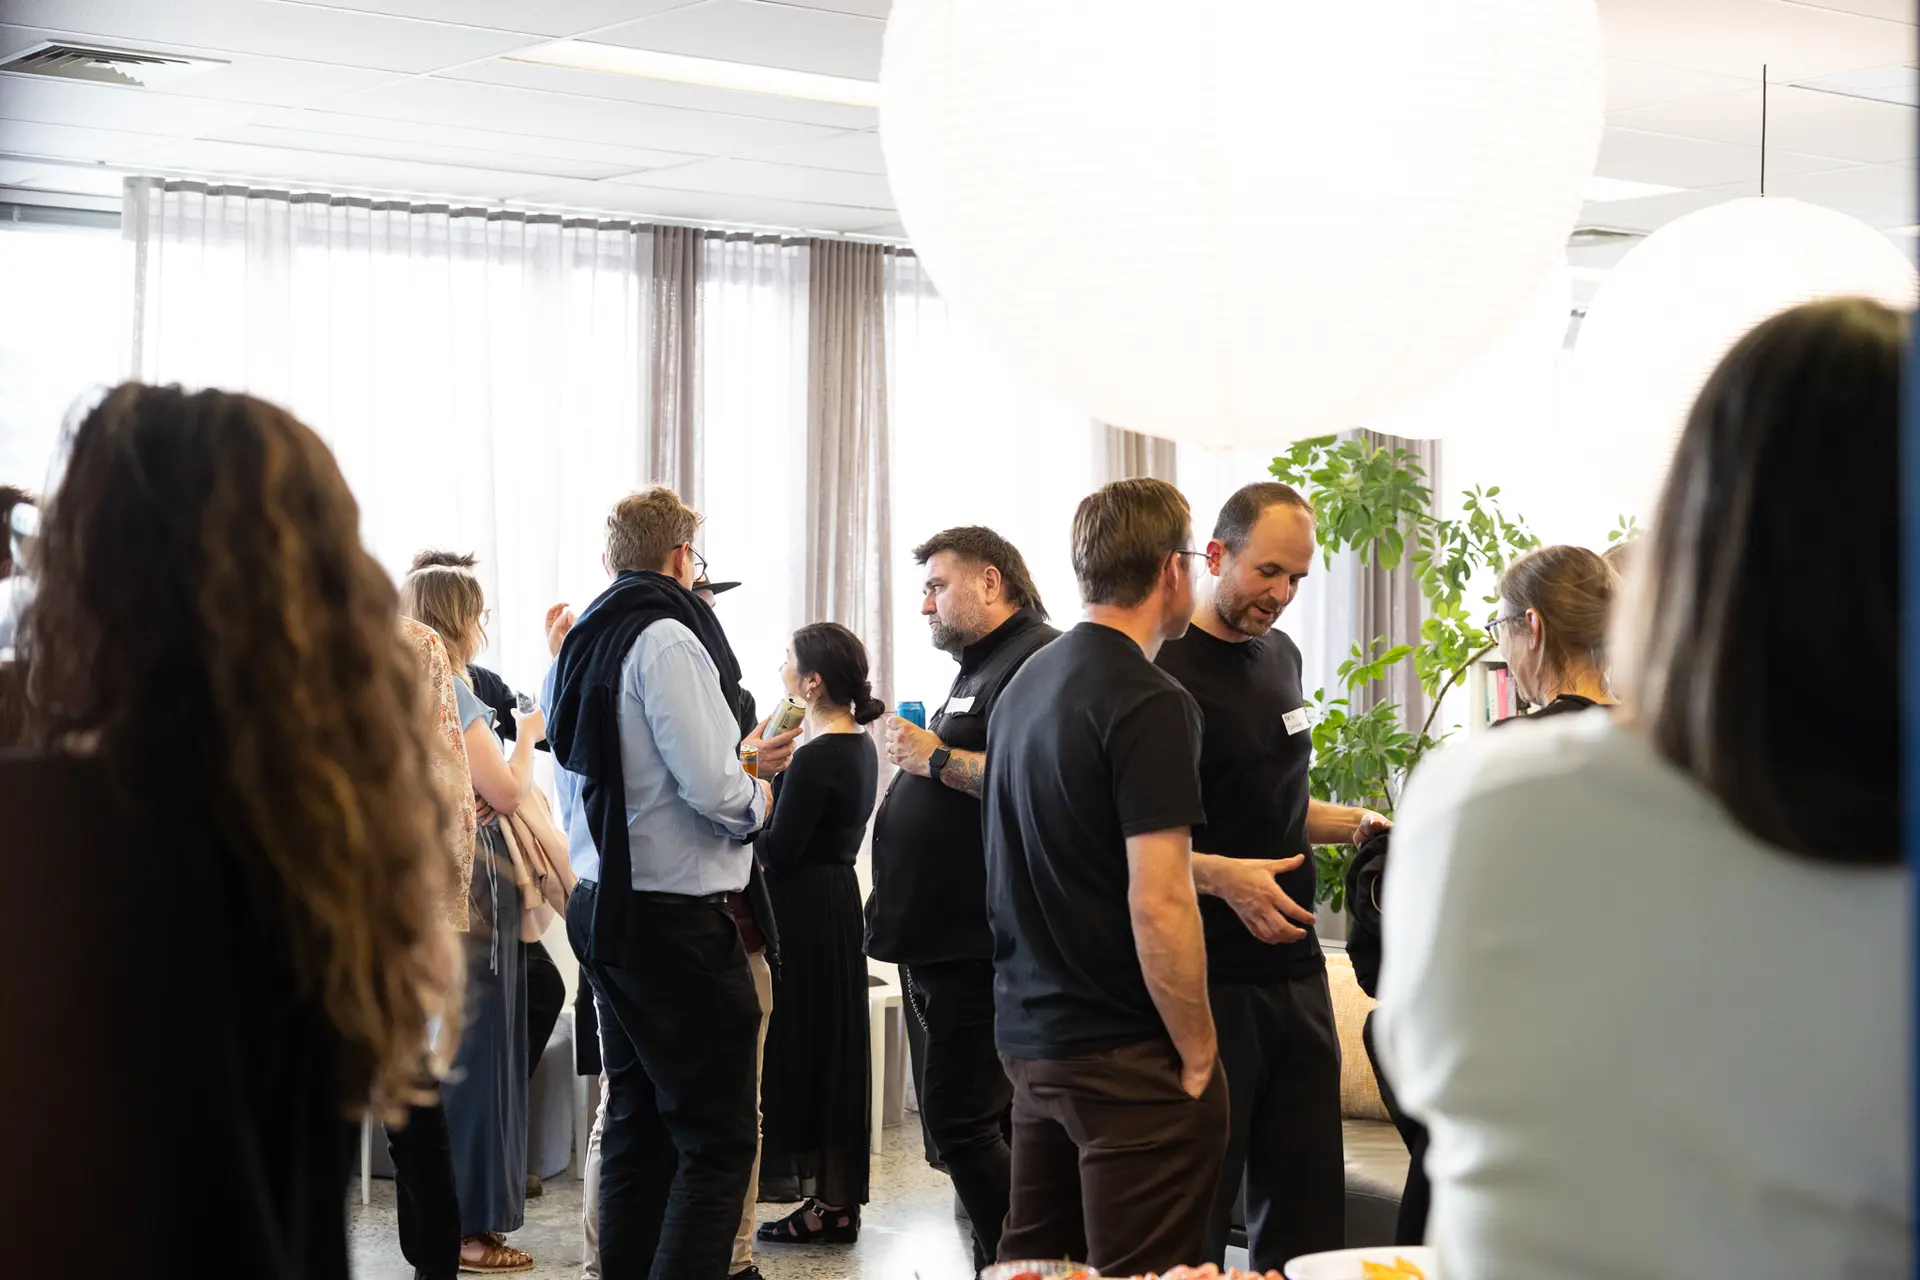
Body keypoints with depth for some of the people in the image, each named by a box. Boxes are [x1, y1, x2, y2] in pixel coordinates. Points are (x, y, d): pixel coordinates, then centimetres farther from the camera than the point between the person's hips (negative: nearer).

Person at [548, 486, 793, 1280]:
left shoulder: (582, 645, 13)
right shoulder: (668, 639, -14)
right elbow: (712, 786, -22)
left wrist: (737, 759, 20)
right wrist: (757, 796, -1)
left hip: (602, 907, 9)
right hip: (674, 916, -9)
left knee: (637, 1124, 16)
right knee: (718, 1141, -6)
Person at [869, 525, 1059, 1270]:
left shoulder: (1038, 660, -11)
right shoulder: (981, 668, 21)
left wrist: (937, 760, -17)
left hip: (977, 945, -11)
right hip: (941, 938, 11)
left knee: (961, 1124, -11)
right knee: (973, 1123, 12)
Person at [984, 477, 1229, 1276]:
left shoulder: (1028, 682, 10)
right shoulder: (1149, 705, -17)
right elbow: (1159, 908, -21)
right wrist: (1199, 1058, -13)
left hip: (1030, 1032, 9)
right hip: (1125, 1057, -9)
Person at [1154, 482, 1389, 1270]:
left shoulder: (1281, 656, 13)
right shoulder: (1164, 673, -11)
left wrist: (1351, 824, 10)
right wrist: (1223, 876, -27)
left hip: (1295, 968, 8)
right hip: (1209, 978, -7)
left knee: (1308, 1205, 10)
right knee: (1196, 1214, -1)